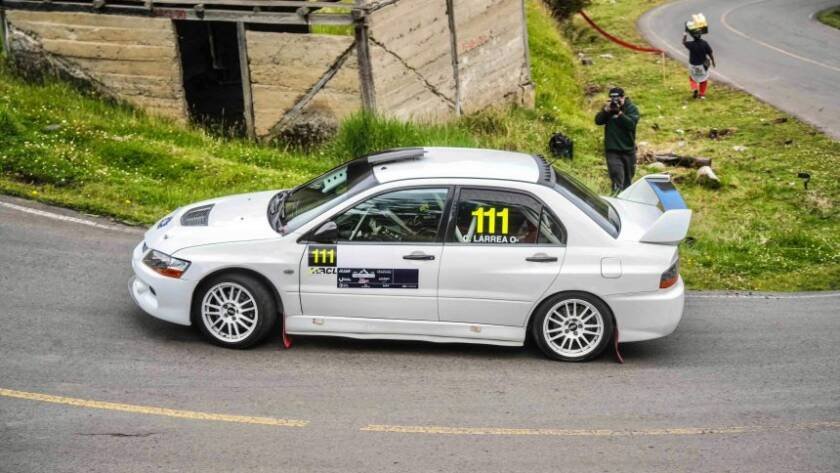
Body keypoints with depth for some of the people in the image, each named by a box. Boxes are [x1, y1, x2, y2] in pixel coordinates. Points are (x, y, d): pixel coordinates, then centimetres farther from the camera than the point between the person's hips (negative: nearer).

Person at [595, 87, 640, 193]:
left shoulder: (631, 108, -4)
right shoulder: (607, 107, 5)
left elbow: (631, 124, -19)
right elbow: (598, 121, -6)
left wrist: (619, 113, -27)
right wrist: (606, 110, -20)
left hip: (628, 149, 0)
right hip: (612, 149, 0)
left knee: (628, 178, 13)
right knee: (617, 176, -17)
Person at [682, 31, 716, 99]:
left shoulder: (691, 44, -24)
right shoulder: (704, 43, -22)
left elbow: (684, 43, -1)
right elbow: (710, 53, -12)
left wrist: (684, 36, 21)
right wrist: (713, 62, 5)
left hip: (693, 66, -1)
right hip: (703, 65, 1)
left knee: (693, 78, 26)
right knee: (703, 79, 22)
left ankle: (695, 88, 3)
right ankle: (702, 94, 26)